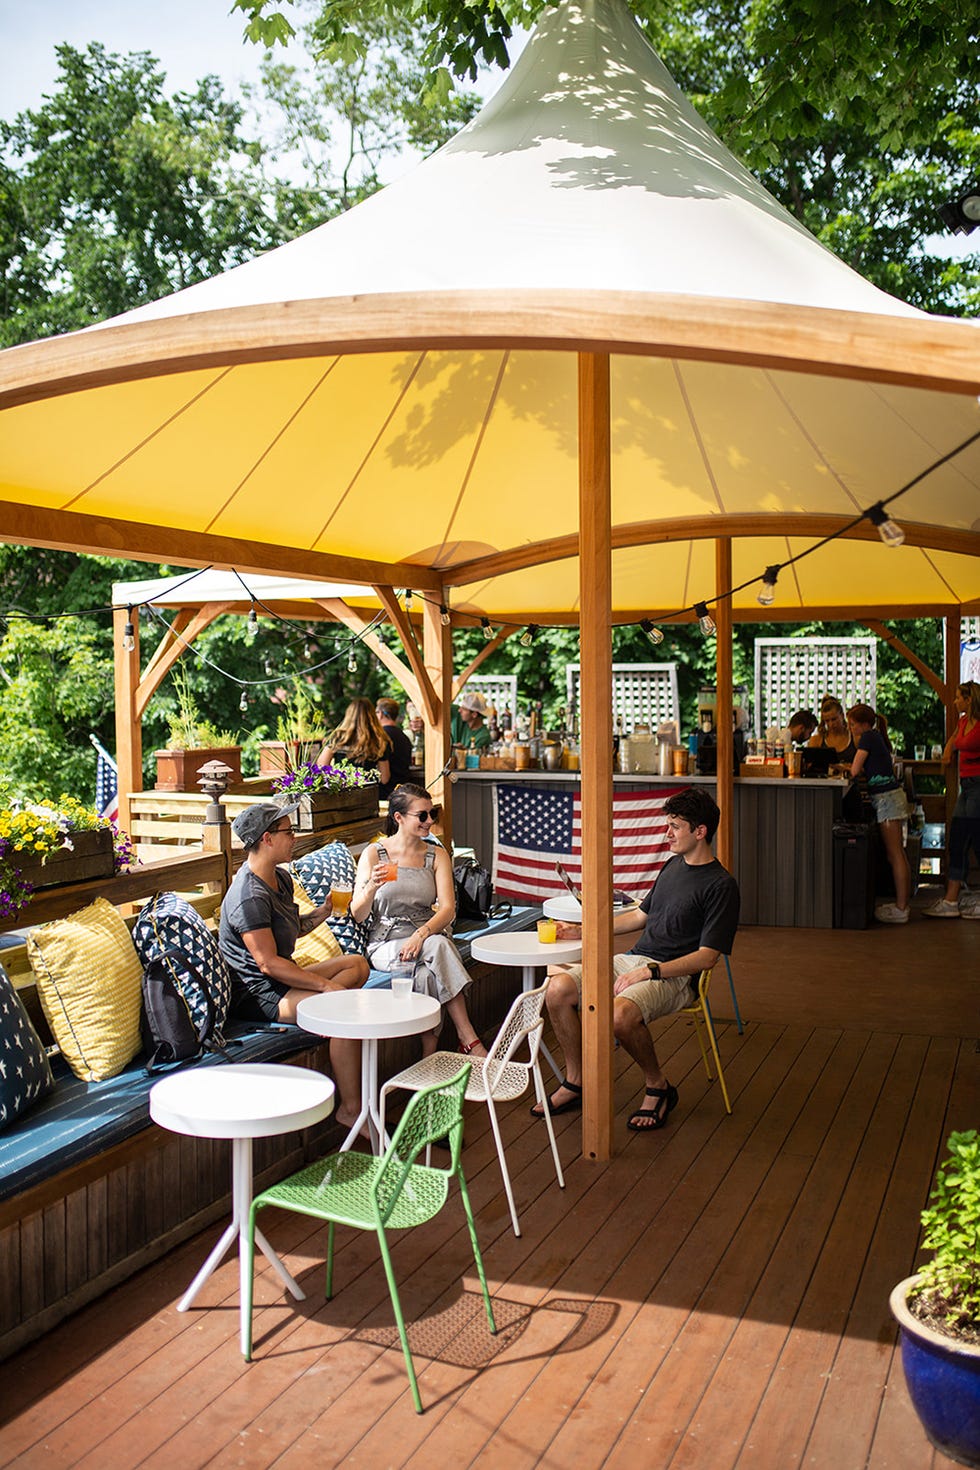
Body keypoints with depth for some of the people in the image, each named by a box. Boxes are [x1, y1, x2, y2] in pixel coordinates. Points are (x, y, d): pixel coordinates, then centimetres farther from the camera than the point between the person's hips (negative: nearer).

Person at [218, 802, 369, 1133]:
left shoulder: (280, 877, 10)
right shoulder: (249, 896, -22)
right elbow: (268, 963, -25)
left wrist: (324, 911, 6)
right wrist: (327, 984, -23)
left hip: (281, 980, 11)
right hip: (256, 992, -11)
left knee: (357, 963, 11)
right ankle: (351, 1109, -15)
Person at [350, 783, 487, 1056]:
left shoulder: (437, 855, 8)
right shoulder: (374, 853, 0)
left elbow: (448, 908, -4)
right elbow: (358, 915, -3)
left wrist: (421, 934, -24)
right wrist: (372, 887, -25)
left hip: (428, 935, 2)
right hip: (386, 943, -2)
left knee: (427, 974, -34)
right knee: (439, 946, -33)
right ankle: (470, 1042, -31)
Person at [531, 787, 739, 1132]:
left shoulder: (721, 886, -9)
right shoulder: (673, 865, 16)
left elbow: (706, 957, -14)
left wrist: (649, 972, -22)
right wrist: (581, 930, 17)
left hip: (675, 976, -7)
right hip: (633, 959, 7)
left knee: (621, 1014, -36)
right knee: (557, 989, -14)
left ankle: (658, 1088, -7)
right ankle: (574, 1083, 2)